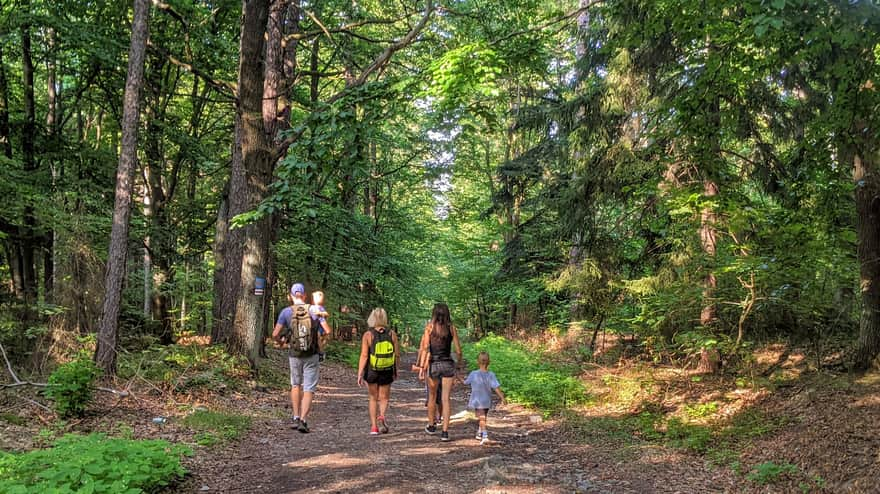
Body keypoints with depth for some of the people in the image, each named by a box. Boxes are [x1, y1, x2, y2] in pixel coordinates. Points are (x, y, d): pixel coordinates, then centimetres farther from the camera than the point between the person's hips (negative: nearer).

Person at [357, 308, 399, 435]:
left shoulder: (368, 335, -8)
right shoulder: (392, 334, -2)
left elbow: (364, 356, -14)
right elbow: (397, 355, 1)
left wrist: (359, 374, -11)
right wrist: (395, 370, 15)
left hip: (371, 372, 0)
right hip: (387, 372, 1)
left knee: (373, 398, 16)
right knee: (384, 398, 13)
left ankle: (374, 426, 17)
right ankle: (381, 416, -16)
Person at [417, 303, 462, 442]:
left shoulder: (429, 327, -2)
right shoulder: (451, 328, 0)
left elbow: (425, 349, -8)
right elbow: (458, 350, 3)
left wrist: (422, 367, -7)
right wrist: (460, 360, 23)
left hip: (433, 364, 0)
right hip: (448, 364, 0)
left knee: (432, 396, 19)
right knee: (446, 399, 0)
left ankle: (431, 426, 33)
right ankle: (445, 432, -6)